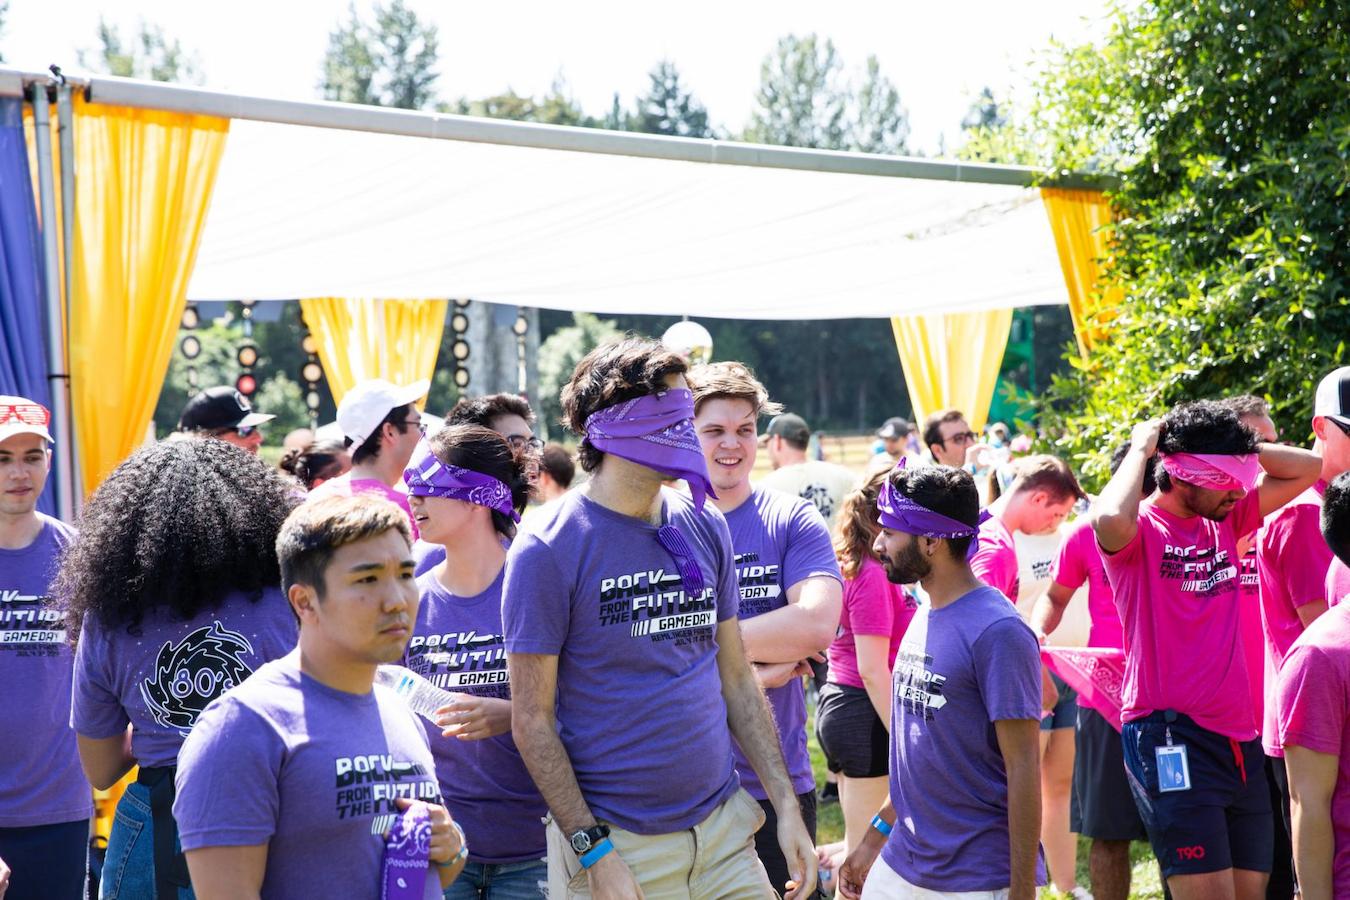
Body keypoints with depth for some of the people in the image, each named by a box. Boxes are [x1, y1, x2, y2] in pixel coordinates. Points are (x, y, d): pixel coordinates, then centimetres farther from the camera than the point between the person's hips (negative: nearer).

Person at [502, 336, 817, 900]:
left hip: (723, 828, 5)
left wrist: (786, 805, 6)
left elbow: (736, 680, 12)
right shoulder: (548, 550, -10)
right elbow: (532, 718, -10)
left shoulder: (705, 529, 6)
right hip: (615, 844, -5)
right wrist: (594, 851, -14)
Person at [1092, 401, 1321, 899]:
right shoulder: (1141, 531, -8)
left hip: (1238, 736, 8)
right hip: (1170, 735, -8)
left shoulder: (1226, 520, 13)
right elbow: (1110, 520, -34)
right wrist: (1141, 450, -16)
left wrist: (1230, 450, 3)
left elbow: (1307, 468, 16)